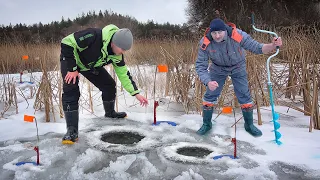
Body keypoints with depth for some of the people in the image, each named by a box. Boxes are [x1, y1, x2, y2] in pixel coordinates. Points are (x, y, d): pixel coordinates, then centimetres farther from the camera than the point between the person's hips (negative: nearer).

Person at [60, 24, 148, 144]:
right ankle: (72, 130, -17)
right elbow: (67, 43, -33)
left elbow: (123, 74, -6)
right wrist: (72, 68, -31)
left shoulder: (117, 55, -17)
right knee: (71, 91, -22)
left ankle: (110, 113, 27)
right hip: (71, 60, -6)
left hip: (91, 65, 6)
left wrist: (136, 93, -10)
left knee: (109, 85, 1)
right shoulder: (93, 36, -40)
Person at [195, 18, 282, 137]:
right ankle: (206, 124, 22)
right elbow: (200, 66, -26)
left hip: (238, 68, 0)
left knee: (244, 96, 1)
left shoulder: (238, 36, -34)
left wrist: (272, 45, -49)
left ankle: (249, 125, 26)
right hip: (218, 69, 1)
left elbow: (257, 48, -27)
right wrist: (208, 82, -42)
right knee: (210, 95, 0)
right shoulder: (205, 43, -29)